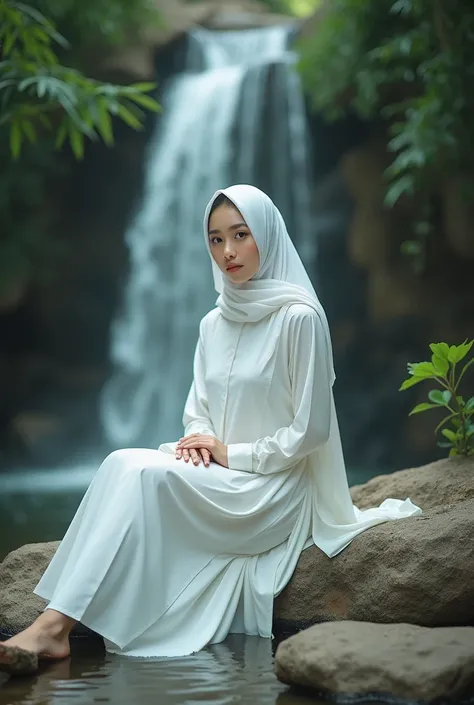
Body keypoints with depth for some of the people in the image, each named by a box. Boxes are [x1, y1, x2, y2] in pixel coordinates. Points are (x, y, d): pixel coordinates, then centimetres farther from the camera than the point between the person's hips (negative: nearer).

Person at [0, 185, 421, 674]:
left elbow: (310, 430, -11)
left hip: (272, 488, -6)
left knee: (141, 474, -29)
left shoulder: (299, 318, -10)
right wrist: (198, 439, -3)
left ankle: (56, 626, -36)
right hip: (218, 476, 6)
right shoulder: (214, 324, 13)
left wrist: (234, 453, -11)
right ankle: (54, 624, -35)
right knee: (122, 465, -24)